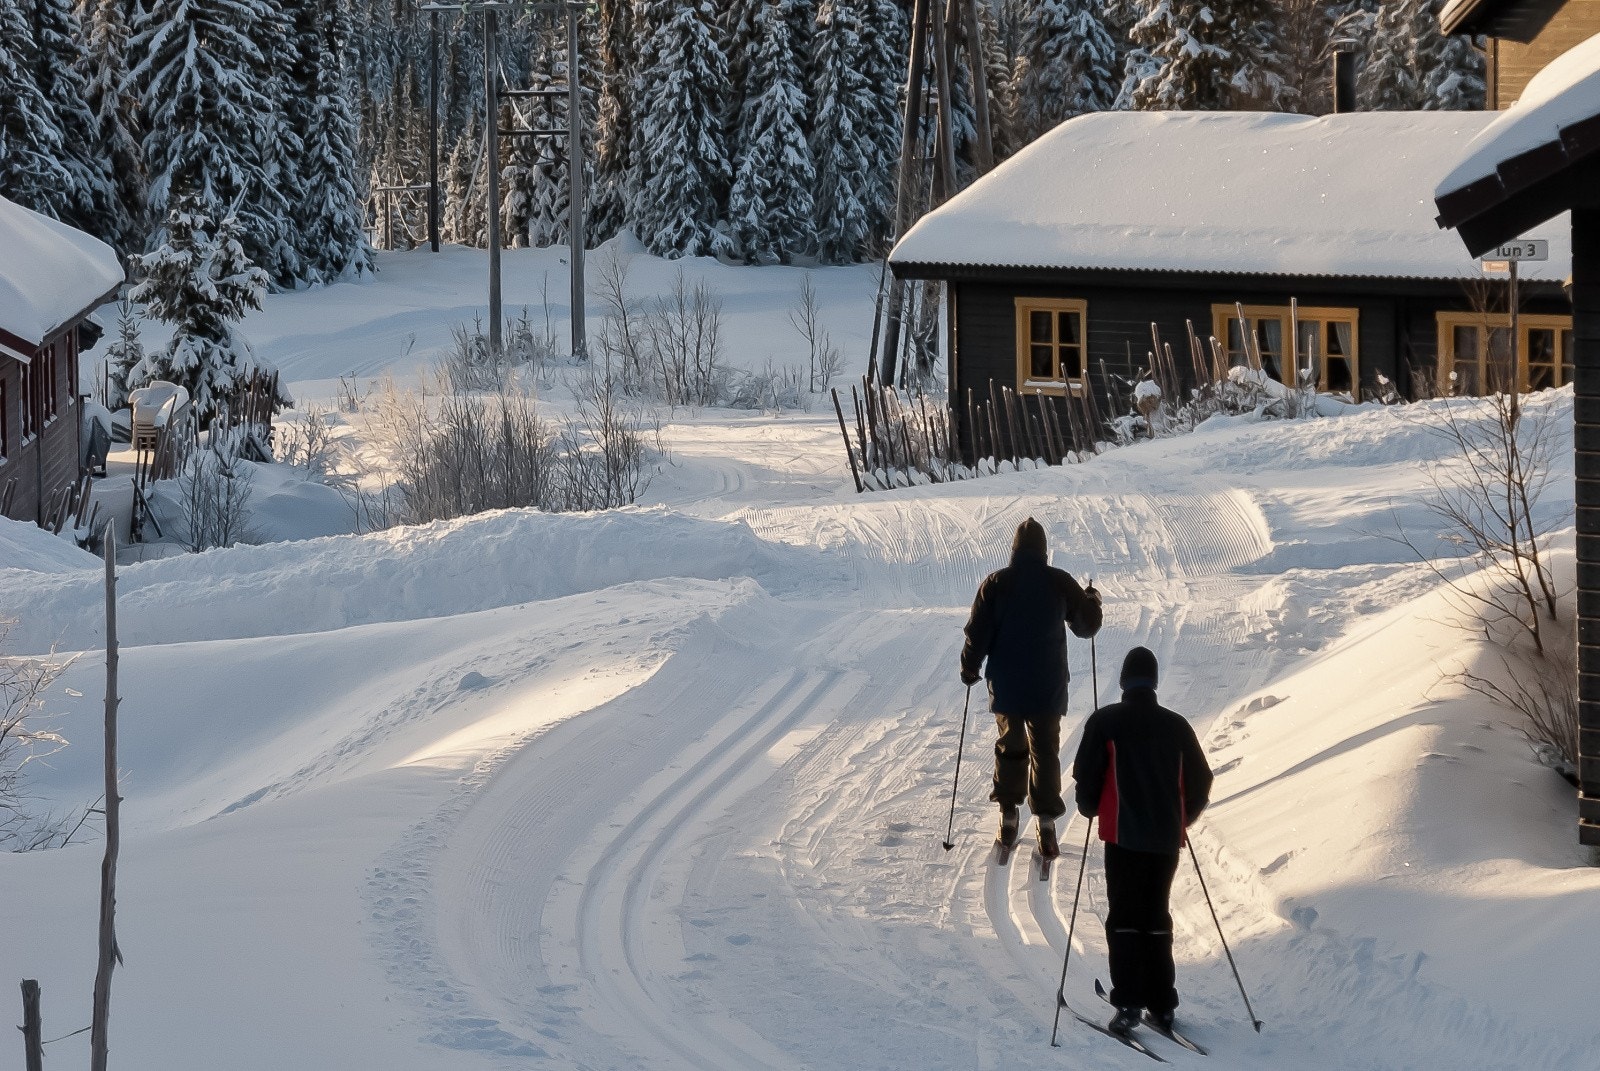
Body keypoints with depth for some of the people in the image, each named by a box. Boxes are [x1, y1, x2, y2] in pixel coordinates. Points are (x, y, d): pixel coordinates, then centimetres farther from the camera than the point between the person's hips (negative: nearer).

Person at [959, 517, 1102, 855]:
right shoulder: (1060, 583, -7)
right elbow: (1087, 625, 4)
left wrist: (970, 668, 11)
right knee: (1046, 750, 6)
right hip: (1048, 687, -1)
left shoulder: (995, 584, -8)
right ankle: (1046, 822, 0)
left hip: (1006, 686, 1)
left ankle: (1008, 815, 18)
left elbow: (978, 633, -5)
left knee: (1010, 746, 17)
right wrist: (1092, 600, 25)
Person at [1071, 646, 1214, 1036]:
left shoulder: (1105, 722, -4)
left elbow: (1087, 774, -6)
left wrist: (1090, 808, 14)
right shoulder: (1176, 726, 6)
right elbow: (1200, 780, 9)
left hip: (1123, 834, -3)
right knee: (1156, 917, 14)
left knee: (1124, 918, 0)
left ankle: (1128, 1003, -11)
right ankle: (1162, 1006, 12)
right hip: (1167, 838, 3)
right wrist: (1183, 818, 26)